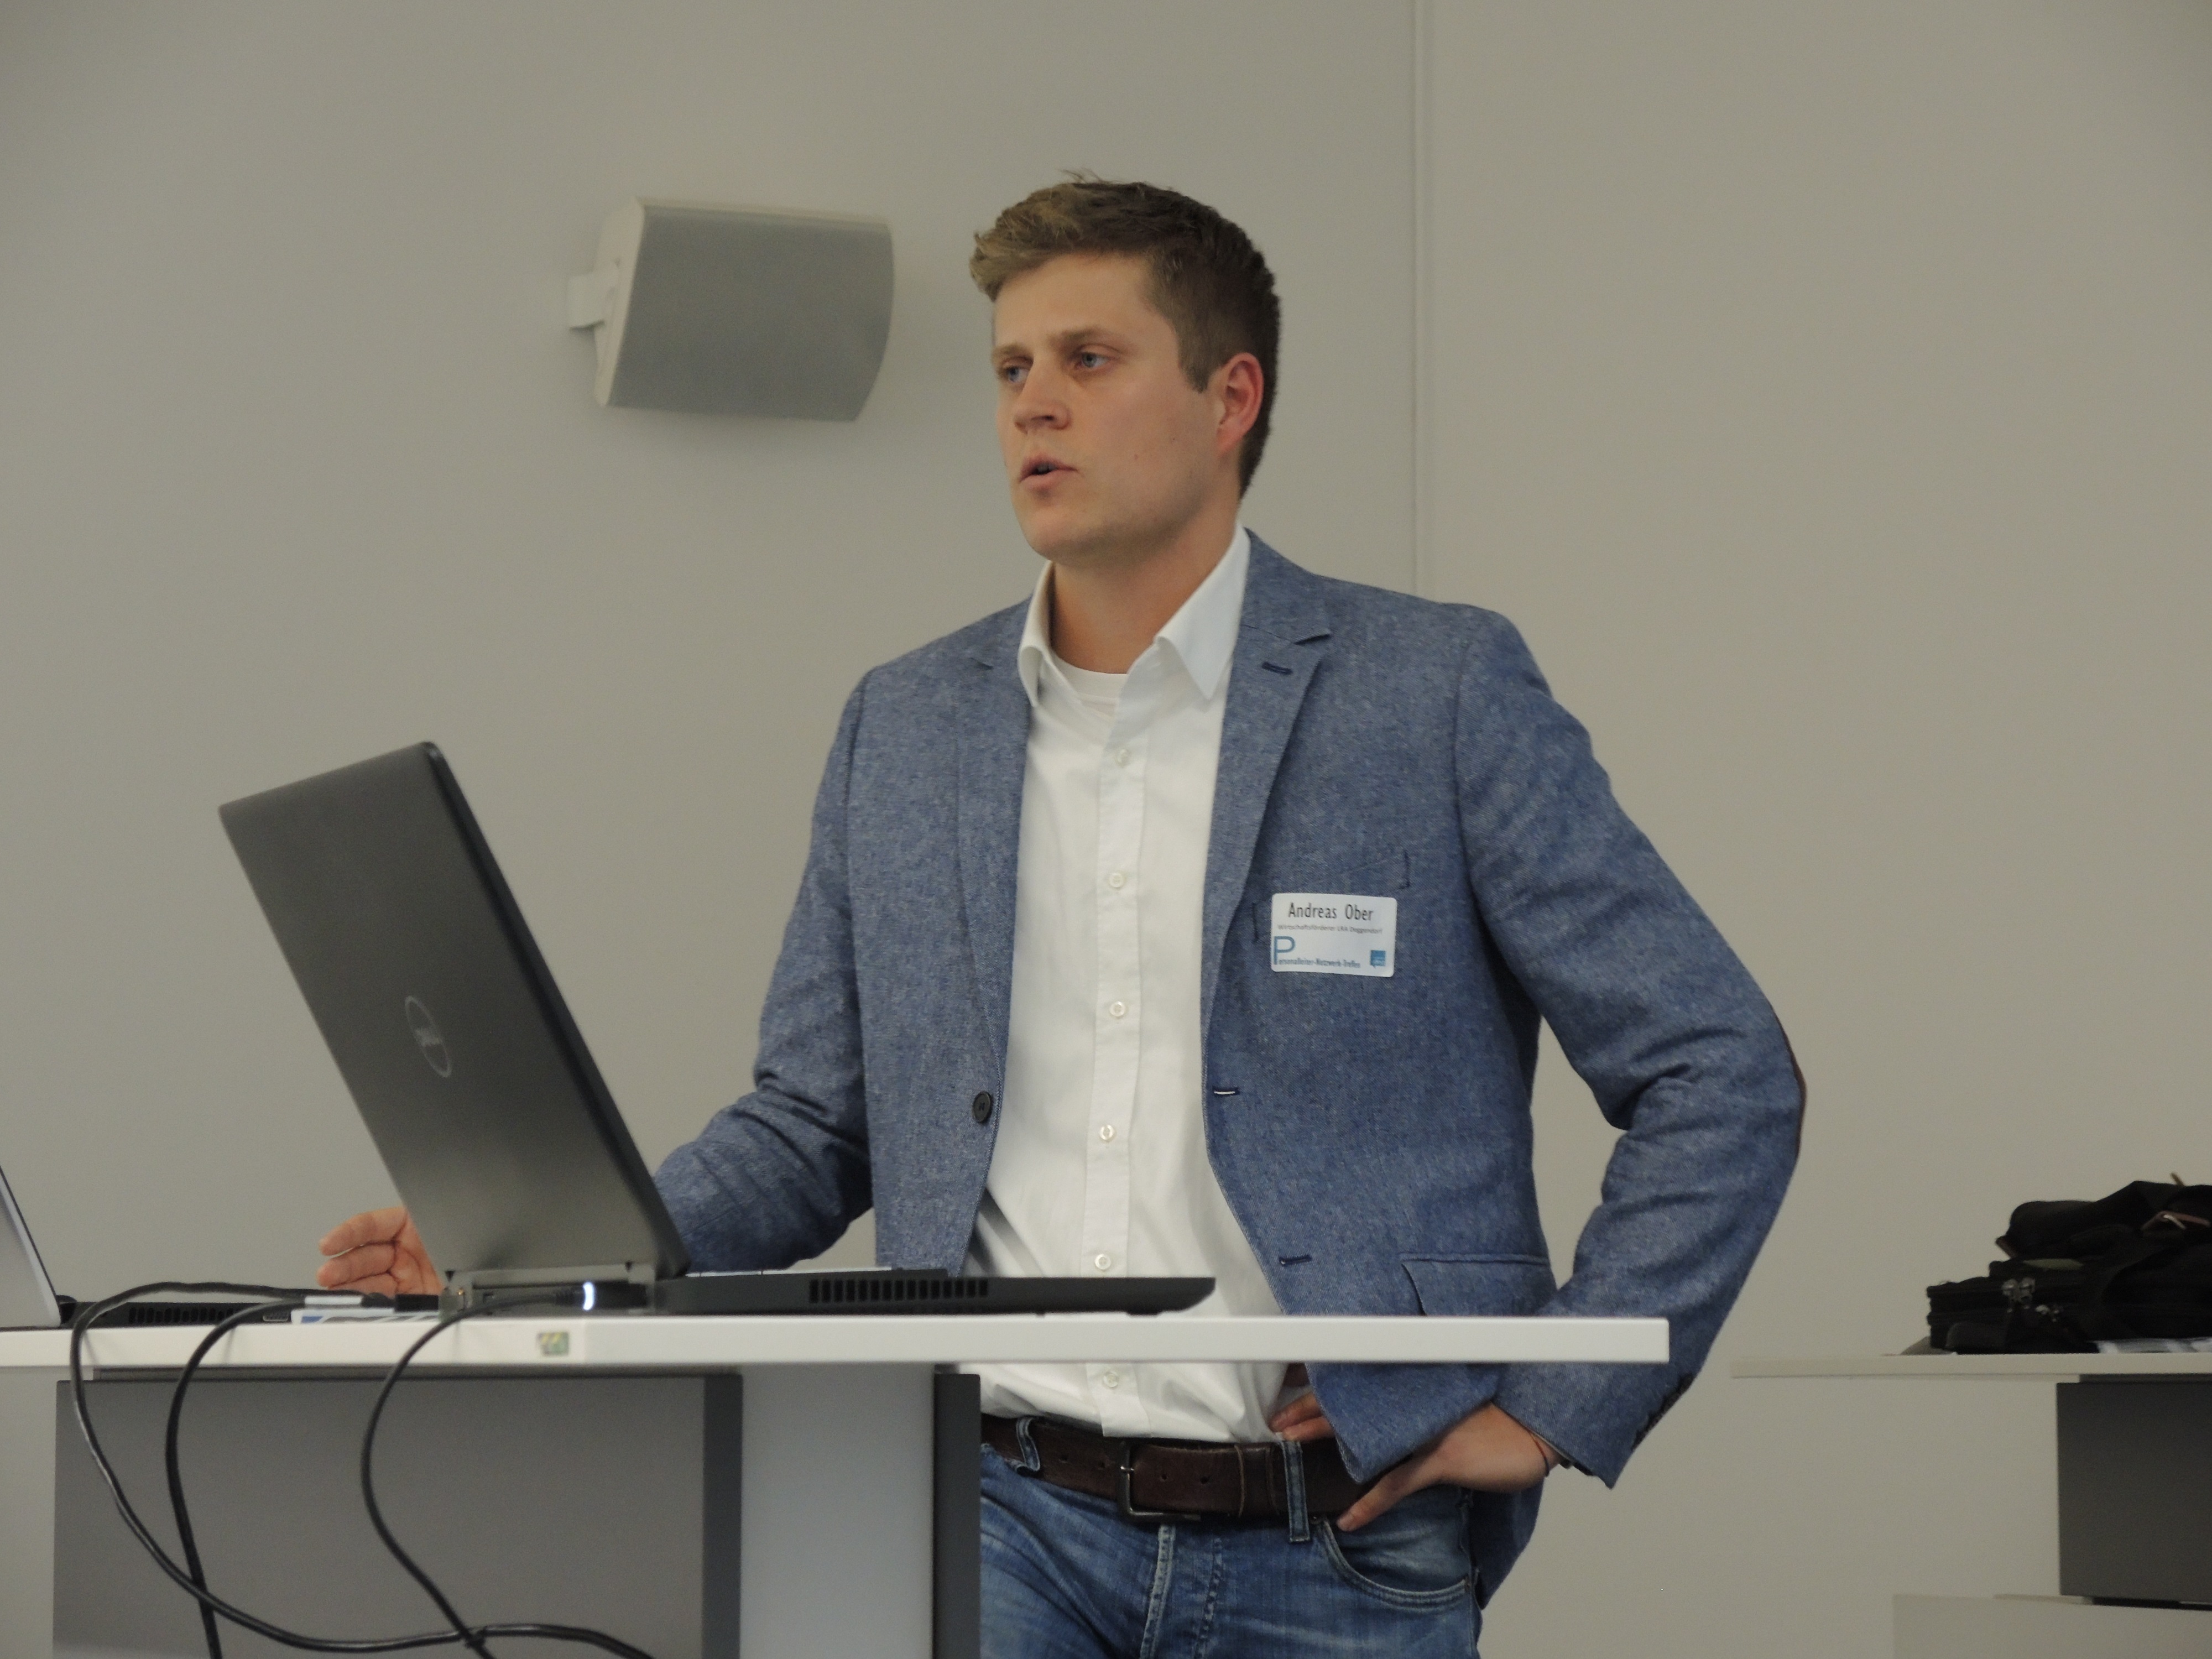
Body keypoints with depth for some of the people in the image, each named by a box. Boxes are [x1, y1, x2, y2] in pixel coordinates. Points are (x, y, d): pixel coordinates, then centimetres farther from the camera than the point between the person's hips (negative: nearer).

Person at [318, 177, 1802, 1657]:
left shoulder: (1439, 696, 0)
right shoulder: (904, 729, 14)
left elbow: (1724, 1072, 0)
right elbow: (811, 1127, 18)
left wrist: (1552, 1410, -5)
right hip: (1010, 1516, 3)